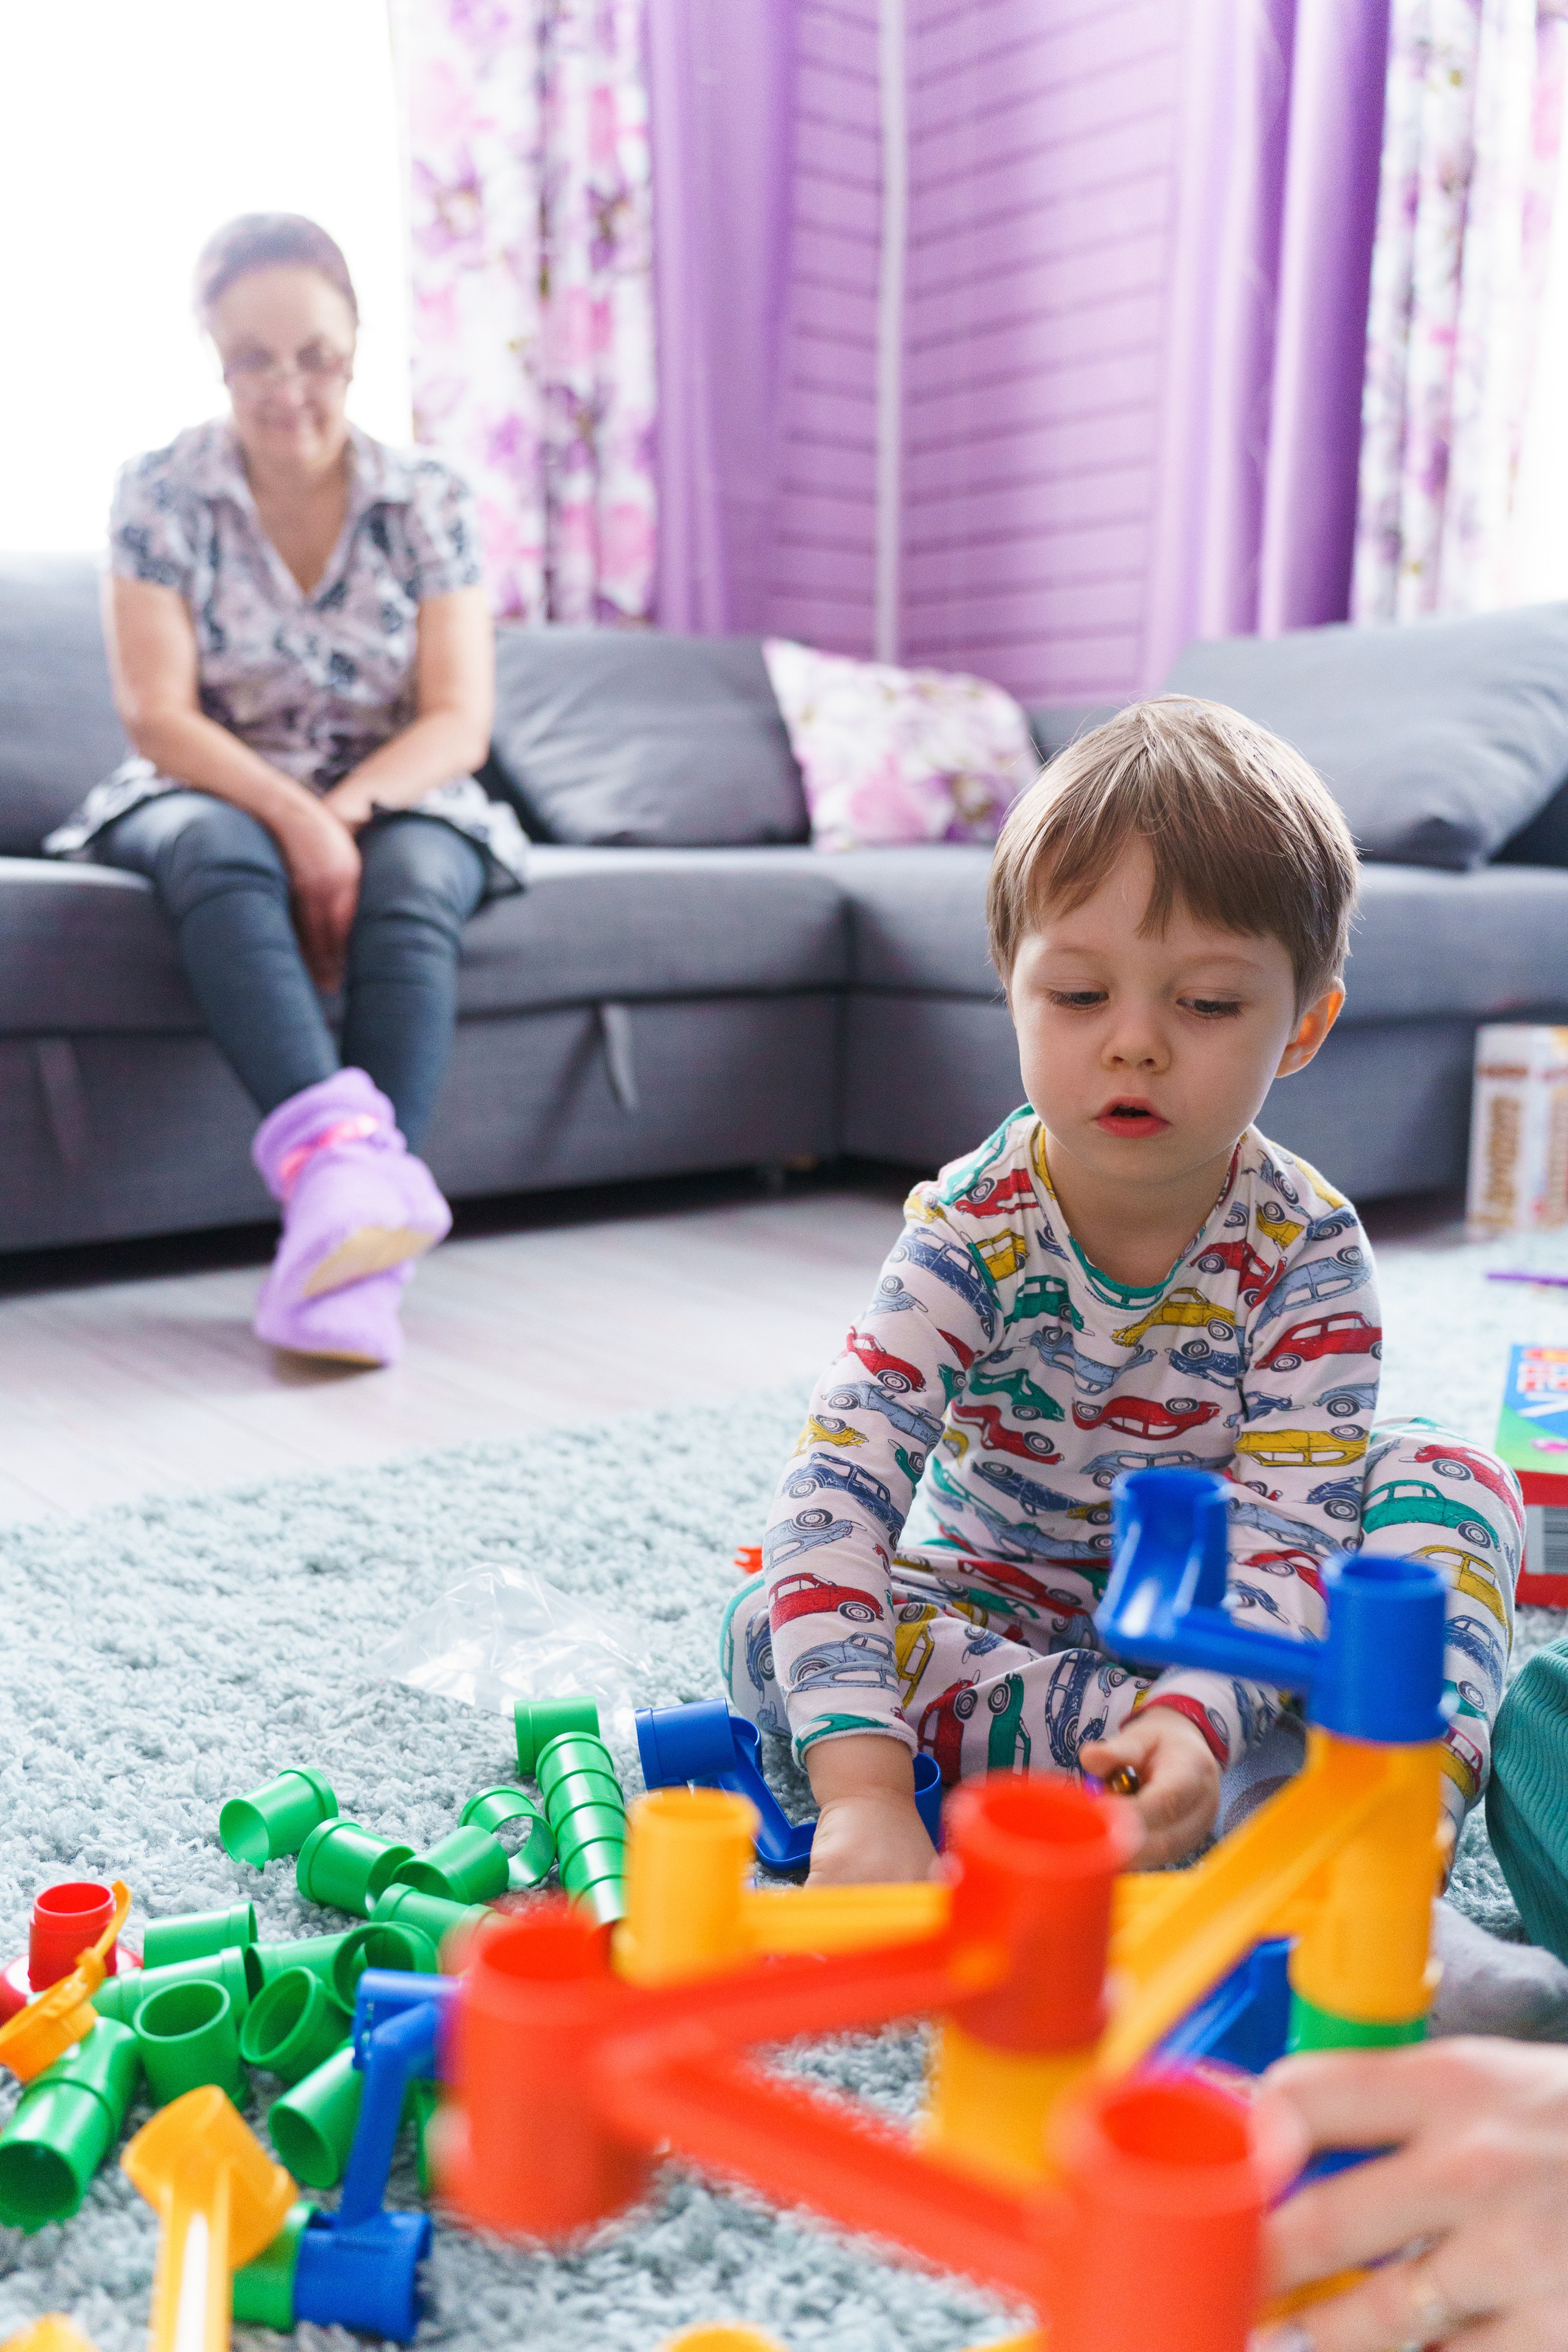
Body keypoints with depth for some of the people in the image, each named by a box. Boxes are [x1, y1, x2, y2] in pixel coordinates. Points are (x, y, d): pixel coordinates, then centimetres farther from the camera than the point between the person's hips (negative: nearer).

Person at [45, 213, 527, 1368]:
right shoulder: (158, 493, -2)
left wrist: (343, 813, -25)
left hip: (393, 802, 0)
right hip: (212, 796, 0)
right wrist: (295, 819, -29)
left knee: (414, 886, -35)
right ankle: (340, 1146, -57)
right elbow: (159, 714, -11)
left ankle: (348, 1250, -49)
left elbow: (460, 721, -7)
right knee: (220, 857, -36)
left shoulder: (430, 499, 0)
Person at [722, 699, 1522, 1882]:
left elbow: (1283, 1533, -26)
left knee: (1455, 1474, -17)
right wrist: (863, 1783, -48)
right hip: (997, 1603, 0)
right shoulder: (973, 1230, -23)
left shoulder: (1306, 1250, -19)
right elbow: (835, 1492, -34)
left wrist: (1196, 1719, -48)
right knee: (770, 1630, -27)